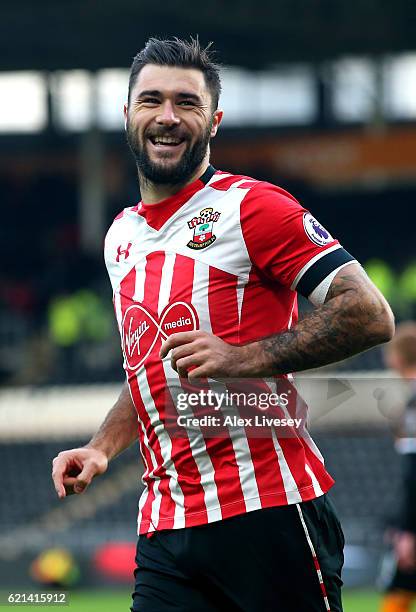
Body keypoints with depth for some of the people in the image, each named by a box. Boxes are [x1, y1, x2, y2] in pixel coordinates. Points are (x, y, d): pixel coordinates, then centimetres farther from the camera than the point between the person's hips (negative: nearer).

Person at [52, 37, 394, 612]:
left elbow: (370, 315, -12)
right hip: (164, 528, 6)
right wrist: (102, 447, 15)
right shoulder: (121, 237, 18)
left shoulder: (251, 206, -5)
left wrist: (245, 357, -19)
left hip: (269, 516, -6)